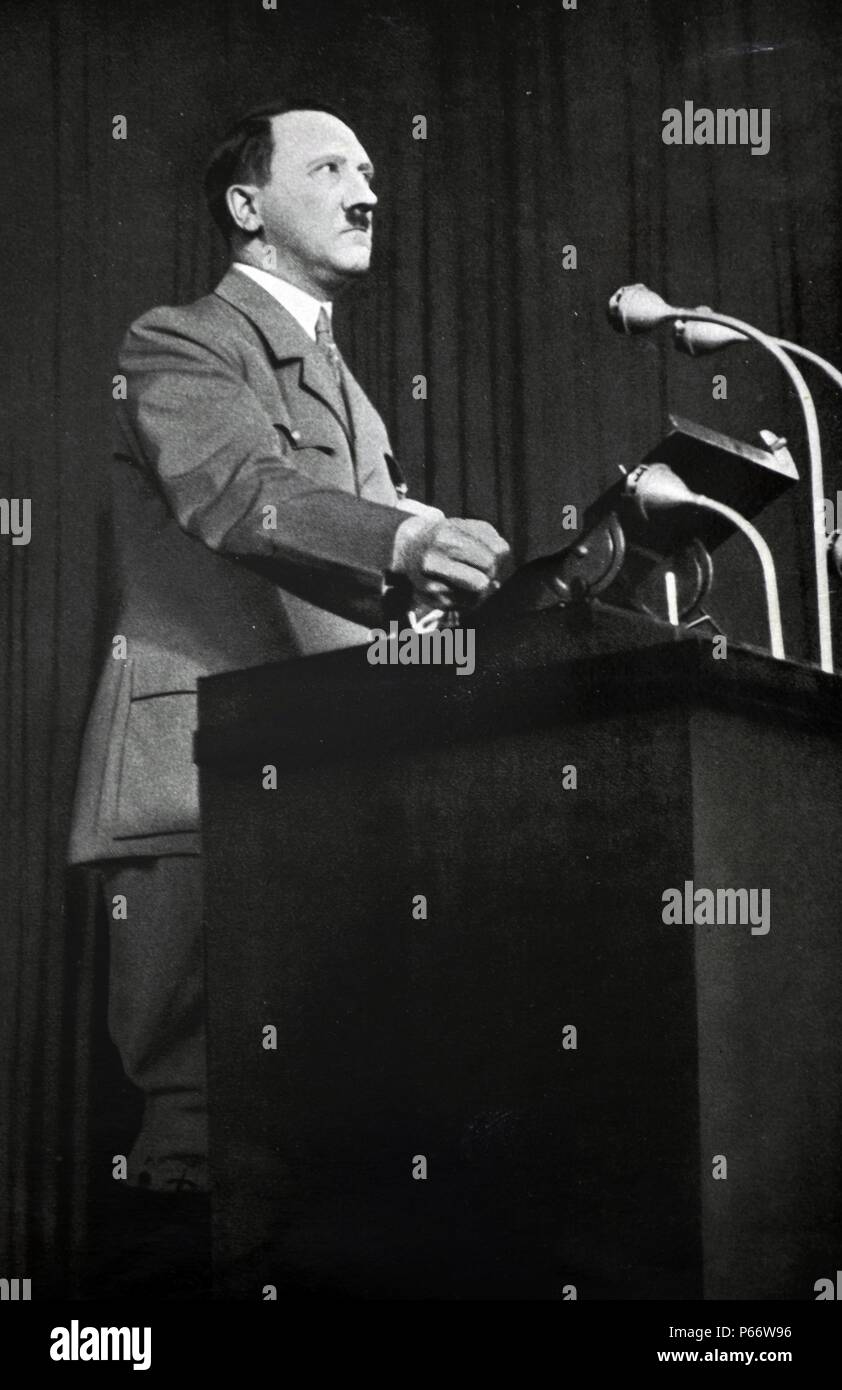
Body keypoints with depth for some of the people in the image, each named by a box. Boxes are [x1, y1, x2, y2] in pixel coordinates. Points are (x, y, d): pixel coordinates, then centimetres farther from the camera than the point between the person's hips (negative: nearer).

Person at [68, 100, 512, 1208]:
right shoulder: (177, 344, 3)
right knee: (193, 1103, -7)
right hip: (192, 773, -7)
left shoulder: (345, 387, 28)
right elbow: (237, 493, -18)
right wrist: (404, 538, -34)